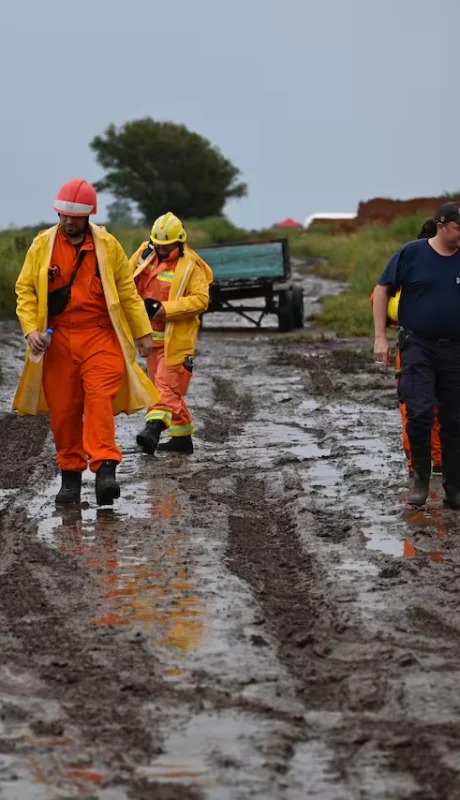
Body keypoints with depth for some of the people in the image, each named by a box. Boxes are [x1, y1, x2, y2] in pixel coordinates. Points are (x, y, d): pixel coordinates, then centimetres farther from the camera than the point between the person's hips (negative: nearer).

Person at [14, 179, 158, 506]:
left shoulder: (107, 245, 3)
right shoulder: (42, 245, 4)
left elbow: (127, 291, 8)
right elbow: (25, 290, 6)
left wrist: (143, 332, 7)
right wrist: (31, 329, -8)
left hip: (100, 337, -1)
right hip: (58, 340, 1)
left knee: (100, 400, -16)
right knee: (63, 409, 4)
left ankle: (105, 469, -22)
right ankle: (70, 475, 15)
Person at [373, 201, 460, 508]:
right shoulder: (412, 253, -5)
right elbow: (383, 290, 1)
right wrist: (381, 337, -4)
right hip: (417, 346, -3)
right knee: (420, 413, -15)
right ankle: (421, 477, 6)